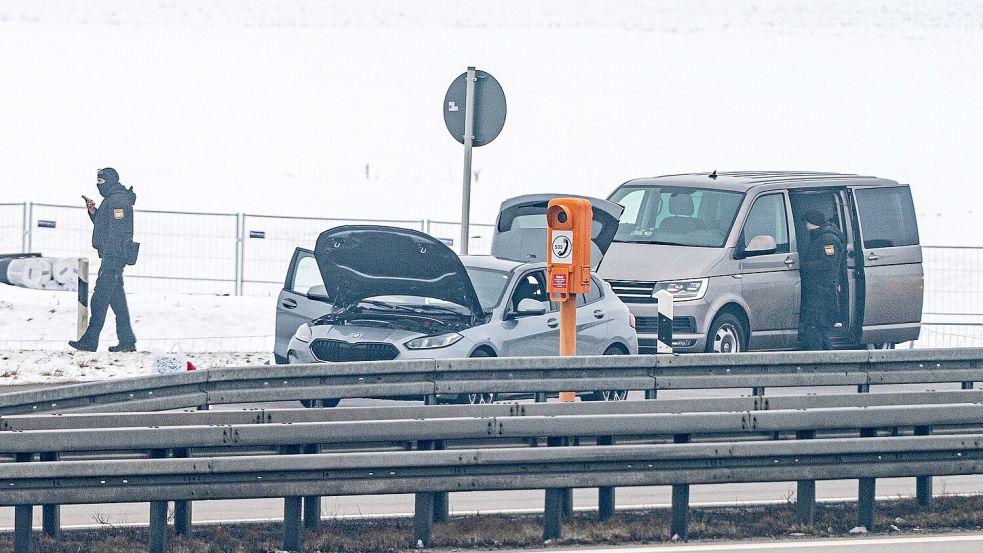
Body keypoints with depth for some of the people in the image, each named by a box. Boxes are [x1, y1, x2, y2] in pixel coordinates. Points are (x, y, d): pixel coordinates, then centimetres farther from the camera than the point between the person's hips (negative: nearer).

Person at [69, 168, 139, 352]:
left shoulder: (117, 200, -14)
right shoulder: (112, 200, 19)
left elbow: (115, 233, -20)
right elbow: (102, 225, 28)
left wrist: (108, 259, -23)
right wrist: (93, 212, 12)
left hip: (113, 256, -11)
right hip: (114, 257, 11)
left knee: (100, 299, -9)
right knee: (117, 299, 10)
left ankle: (90, 341, -9)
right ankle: (127, 341, 11)